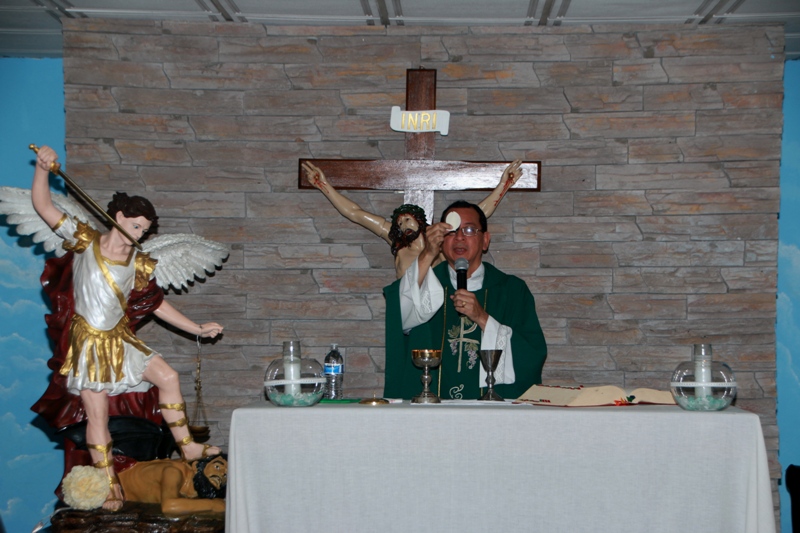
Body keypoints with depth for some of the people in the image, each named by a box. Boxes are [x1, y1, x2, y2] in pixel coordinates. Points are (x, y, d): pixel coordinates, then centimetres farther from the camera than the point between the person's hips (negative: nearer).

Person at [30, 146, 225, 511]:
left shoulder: (137, 263, 2)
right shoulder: (85, 241, -6)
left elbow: (156, 303, 8)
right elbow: (43, 206, -7)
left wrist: (197, 329, 3)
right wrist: (42, 168, -21)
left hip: (119, 339, 4)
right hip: (89, 341, -4)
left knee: (168, 377, 0)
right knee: (97, 413, -2)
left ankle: (186, 446, 13)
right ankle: (109, 486, 6)